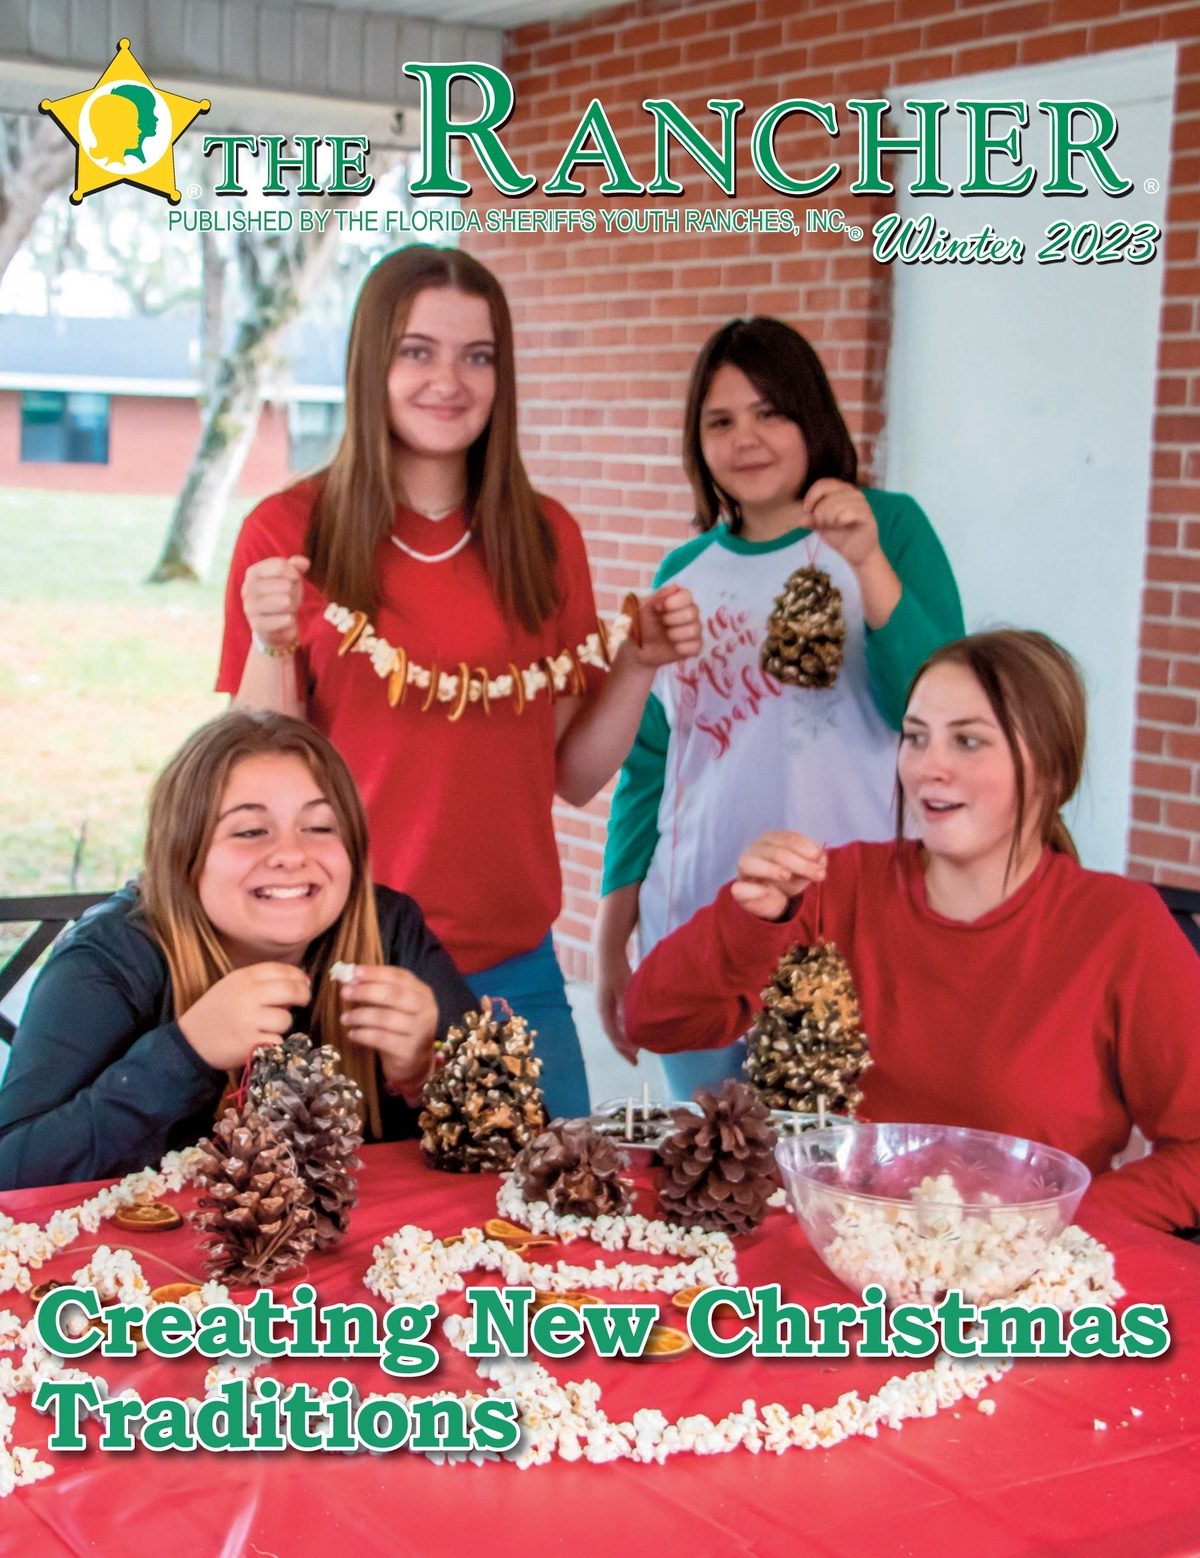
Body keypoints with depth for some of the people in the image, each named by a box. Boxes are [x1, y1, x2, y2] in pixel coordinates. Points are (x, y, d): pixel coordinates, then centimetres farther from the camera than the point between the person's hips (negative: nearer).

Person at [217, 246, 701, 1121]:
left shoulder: (546, 538, 5)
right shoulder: (290, 533, -5)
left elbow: (574, 776, 8)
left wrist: (639, 667, -7)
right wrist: (272, 646, -20)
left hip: (516, 967, 3)